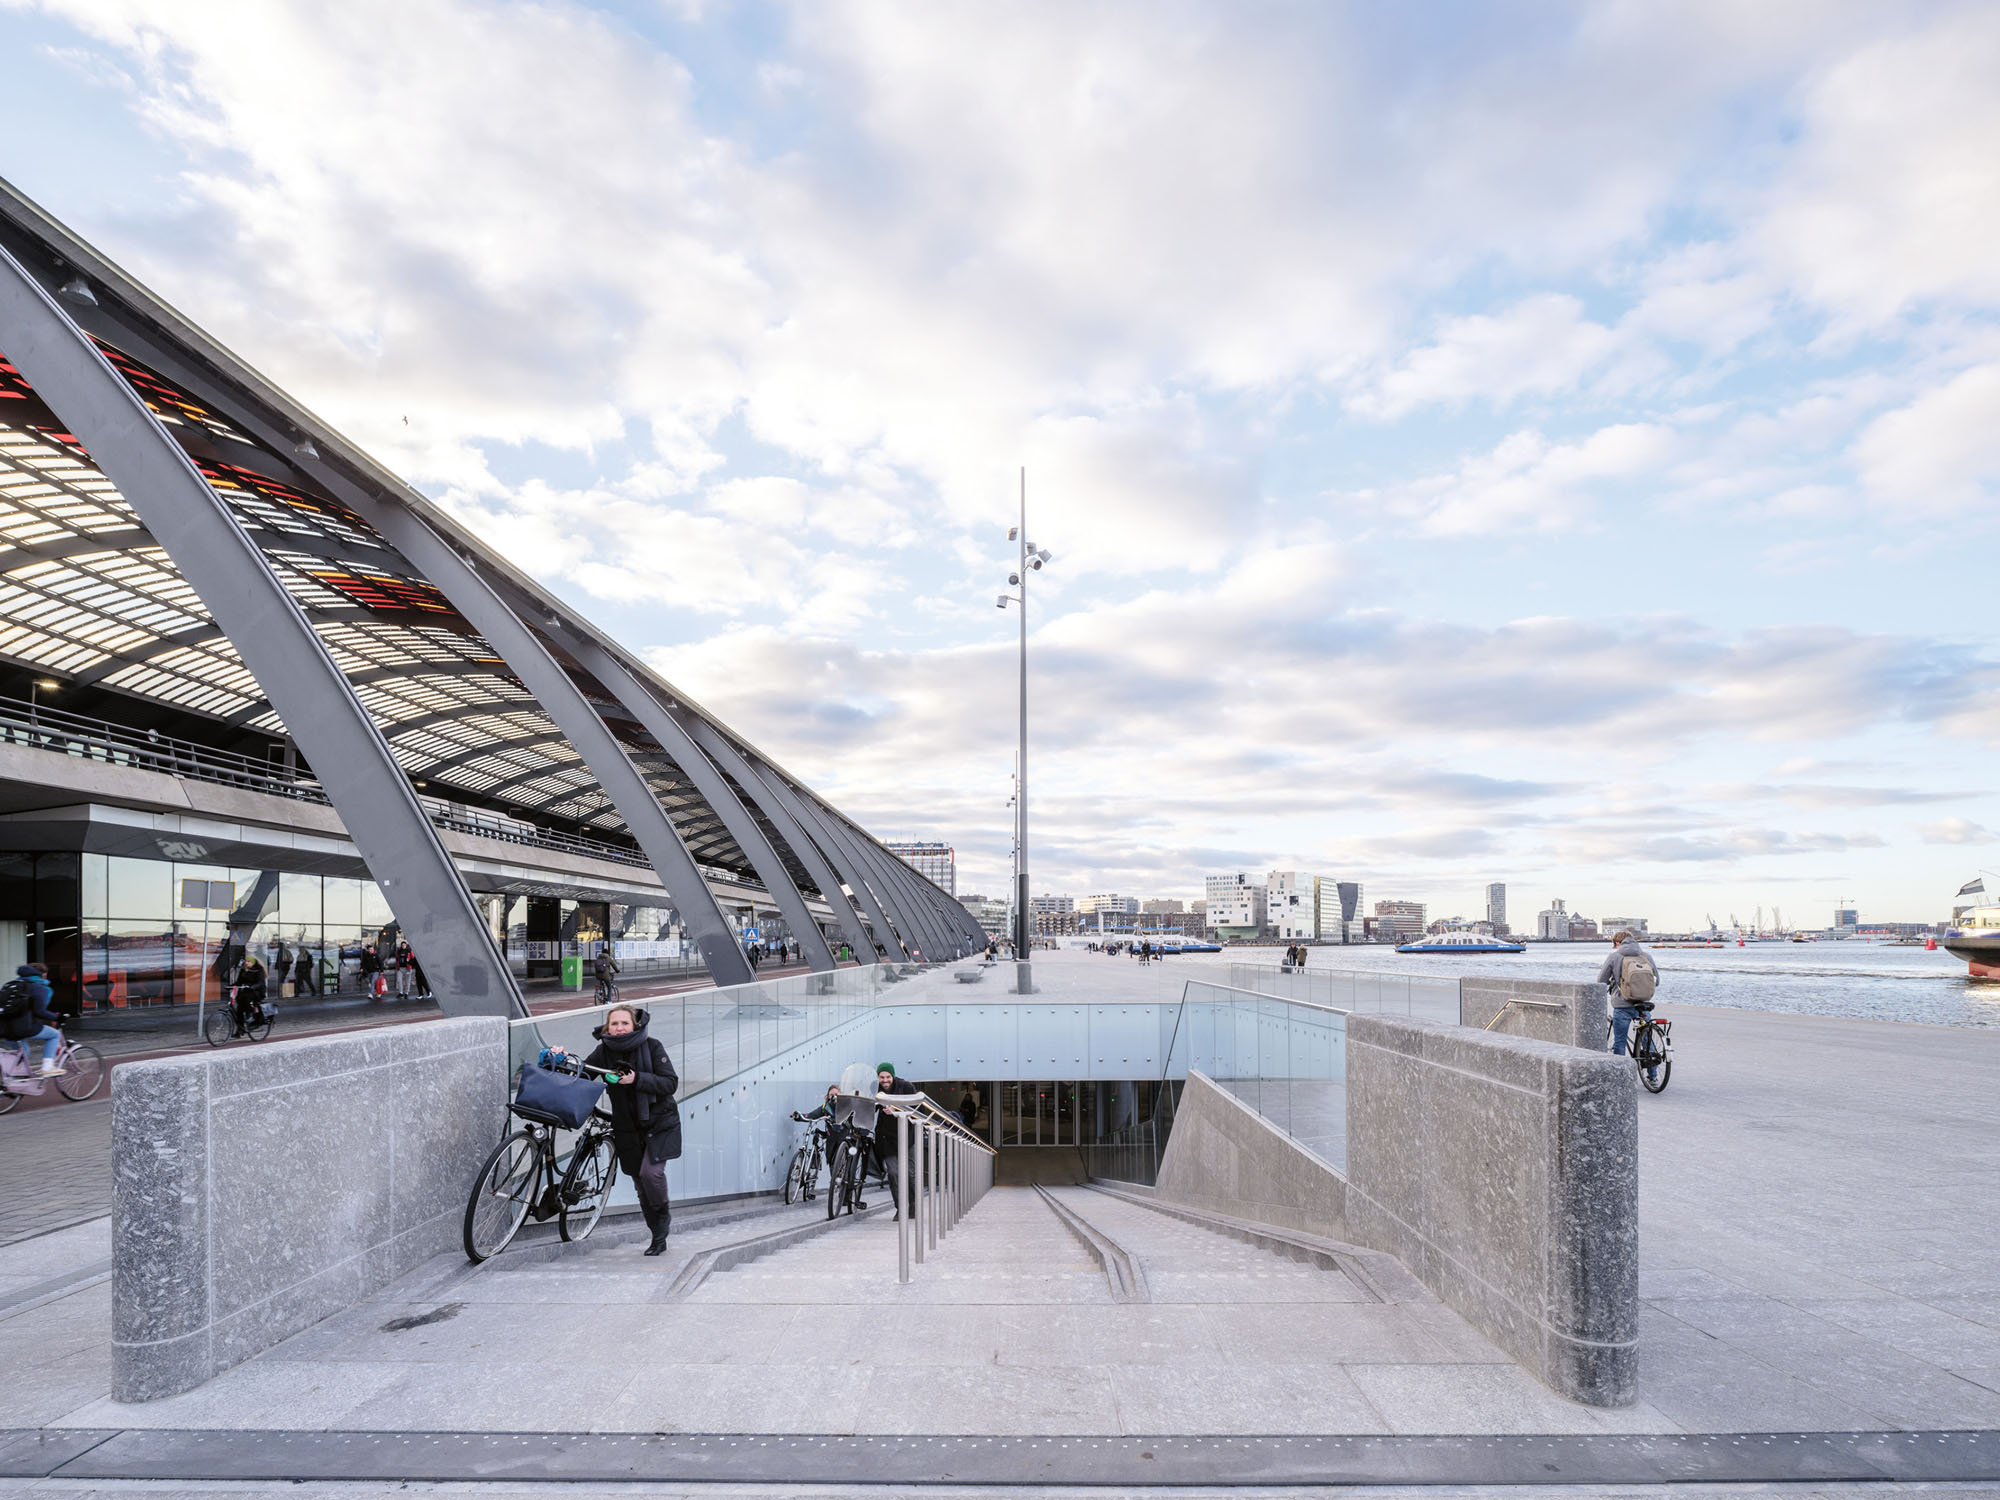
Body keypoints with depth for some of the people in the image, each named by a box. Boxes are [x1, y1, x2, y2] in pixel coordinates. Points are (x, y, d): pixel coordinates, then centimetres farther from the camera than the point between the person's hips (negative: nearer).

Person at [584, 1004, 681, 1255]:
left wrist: (637, 1079, -28)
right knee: (640, 1183, 8)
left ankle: (663, 1213, 9)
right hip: (627, 1128, 4)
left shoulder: (652, 1046, -12)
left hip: (659, 1123, -4)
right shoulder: (604, 1051, -3)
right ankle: (658, 1237, 24)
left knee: (651, 1172, -21)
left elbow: (671, 1083, -16)